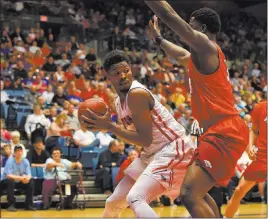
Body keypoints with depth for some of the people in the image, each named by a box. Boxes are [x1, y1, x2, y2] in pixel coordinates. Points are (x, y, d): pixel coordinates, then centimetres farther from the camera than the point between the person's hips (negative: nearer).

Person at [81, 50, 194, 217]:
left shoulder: (137, 94, -20)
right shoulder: (119, 101, 8)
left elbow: (145, 140, -22)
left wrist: (109, 126, -20)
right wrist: (104, 125, 4)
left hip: (173, 149, -10)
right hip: (153, 153, 10)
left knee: (135, 198, -29)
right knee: (113, 203, 13)